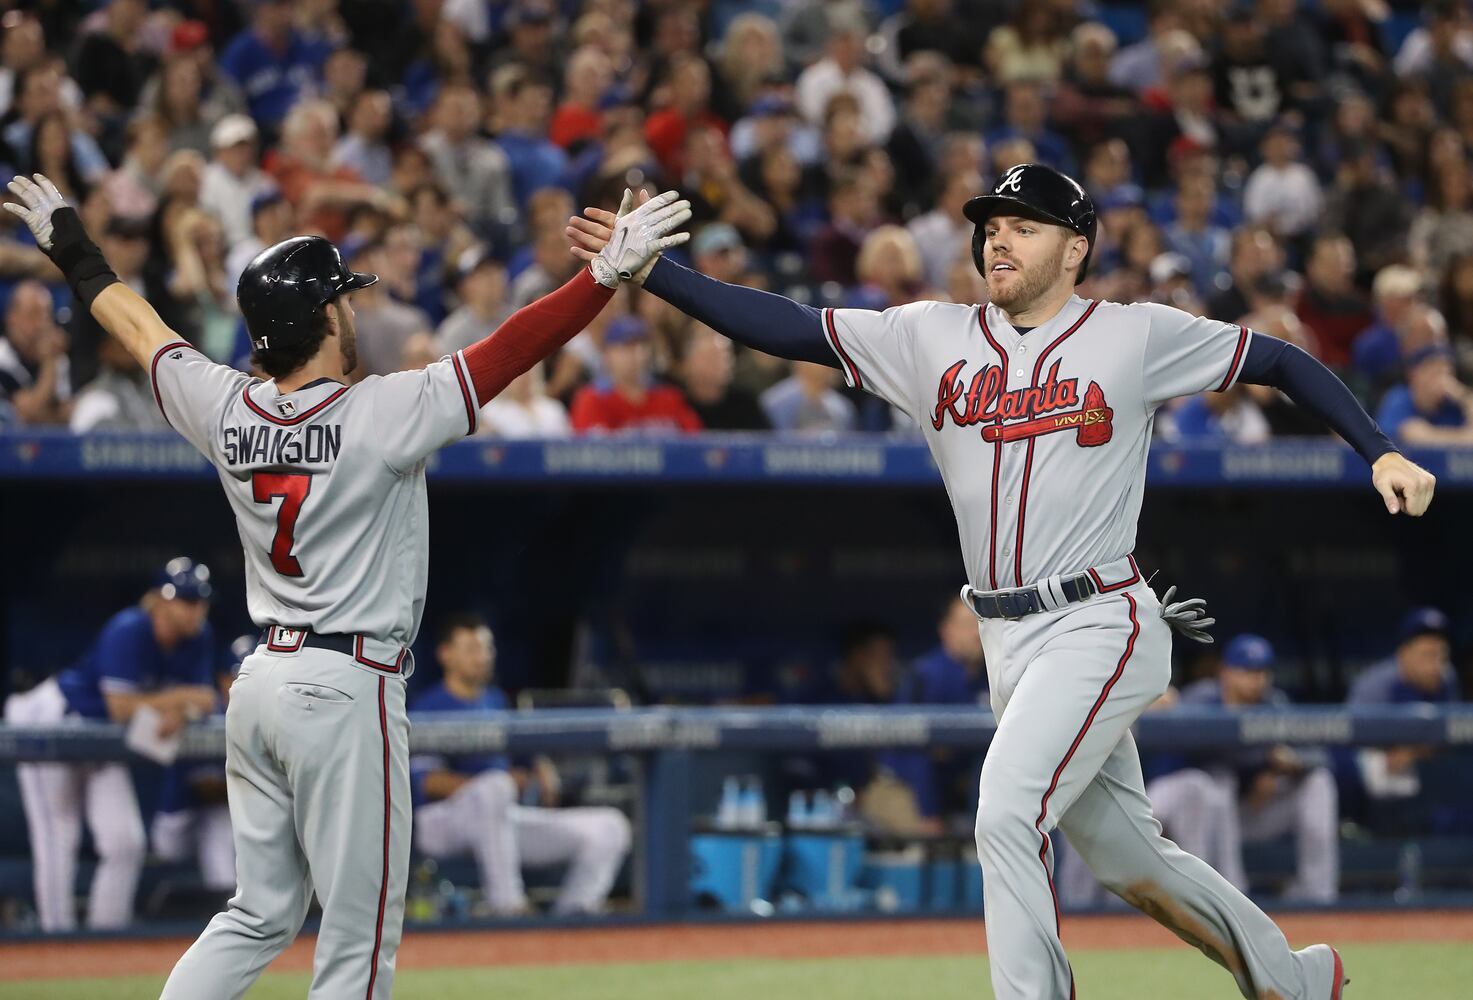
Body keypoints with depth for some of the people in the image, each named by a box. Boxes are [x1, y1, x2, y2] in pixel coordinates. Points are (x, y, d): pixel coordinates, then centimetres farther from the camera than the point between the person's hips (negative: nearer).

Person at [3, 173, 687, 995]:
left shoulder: (227, 411, 3)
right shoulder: (380, 415, -14)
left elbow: (134, 321, 19)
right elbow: (511, 350, -20)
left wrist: (74, 252, 35)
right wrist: (611, 273, -22)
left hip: (261, 680, 7)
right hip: (346, 689, -7)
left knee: (261, 916, 15)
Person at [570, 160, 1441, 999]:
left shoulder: (1137, 335, -3)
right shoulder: (933, 337, 7)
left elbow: (1283, 362, 4)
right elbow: (784, 327, 2)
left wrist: (1382, 453, -6)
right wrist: (649, 269, -8)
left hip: (1100, 626, -6)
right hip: (1009, 643, 6)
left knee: (1008, 816, -23)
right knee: (1124, 854, 14)